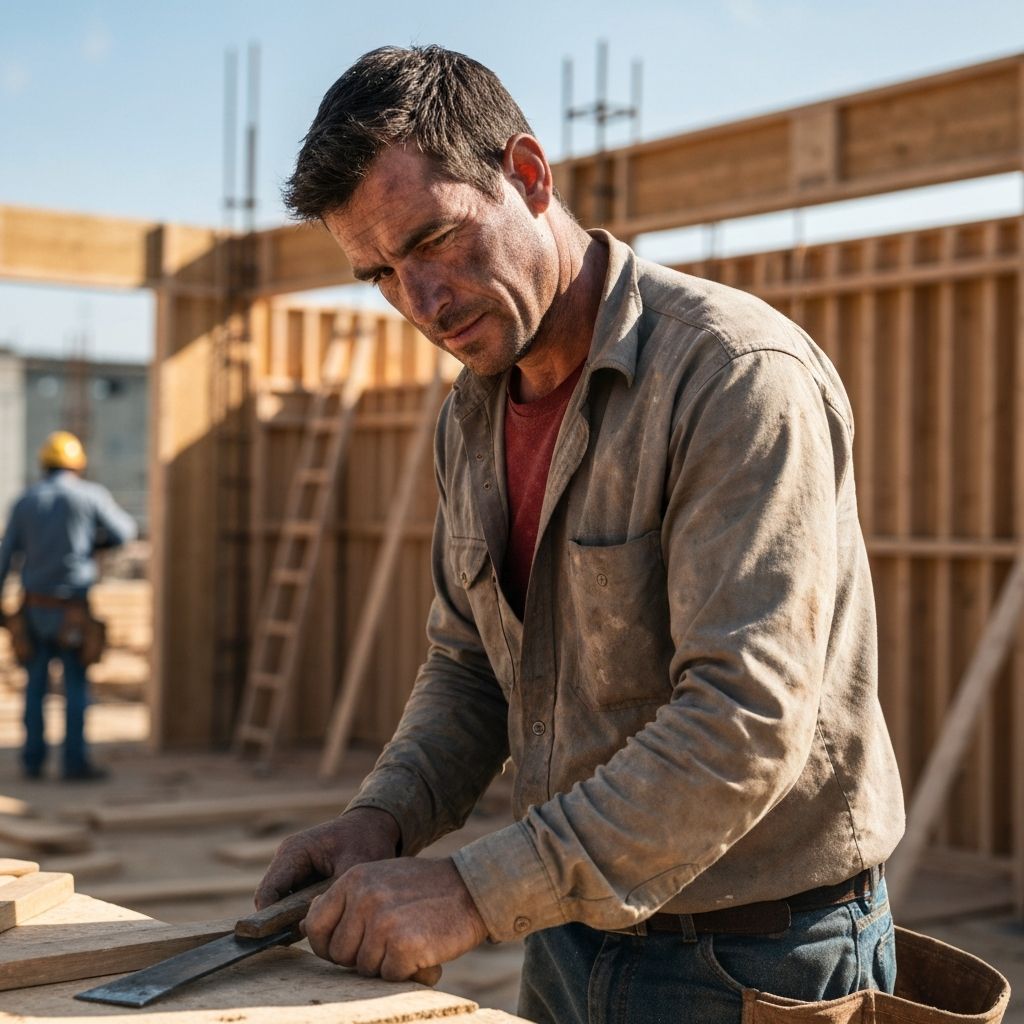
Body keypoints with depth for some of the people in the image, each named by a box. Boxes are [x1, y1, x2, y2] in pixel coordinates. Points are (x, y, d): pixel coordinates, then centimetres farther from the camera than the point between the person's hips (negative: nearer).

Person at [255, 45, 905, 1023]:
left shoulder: (737, 373, -21)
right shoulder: (471, 416, 5)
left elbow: (747, 720, -28)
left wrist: (477, 892, -29)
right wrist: (384, 815, -6)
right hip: (571, 936, 7)